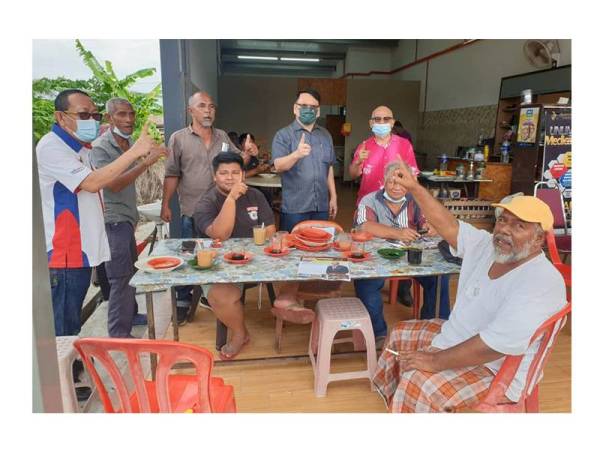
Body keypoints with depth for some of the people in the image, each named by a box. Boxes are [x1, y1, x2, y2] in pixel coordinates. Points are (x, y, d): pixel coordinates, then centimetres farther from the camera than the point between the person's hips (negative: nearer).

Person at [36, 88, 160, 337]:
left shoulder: (83, 146, 14)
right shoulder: (51, 147, -14)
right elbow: (91, 183, -25)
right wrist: (134, 152, -26)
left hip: (83, 249, 9)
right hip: (64, 254, -9)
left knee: (73, 325, 18)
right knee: (63, 332, -1)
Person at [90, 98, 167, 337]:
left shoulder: (130, 143, 10)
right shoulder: (100, 147, -13)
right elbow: (113, 183, -25)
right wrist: (147, 161, -29)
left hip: (127, 218, 8)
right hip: (113, 221, -8)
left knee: (130, 270, 17)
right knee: (121, 277, -6)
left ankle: (130, 314, 34)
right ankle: (119, 334, 4)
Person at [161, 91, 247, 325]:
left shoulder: (222, 137, 8)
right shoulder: (179, 138, -2)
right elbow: (172, 175, -2)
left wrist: (248, 154, -10)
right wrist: (165, 204, -6)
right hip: (192, 211, -3)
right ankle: (183, 302, 23)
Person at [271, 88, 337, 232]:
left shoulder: (325, 135, 12)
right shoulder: (283, 135, -3)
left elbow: (329, 168, 16)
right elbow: (278, 166, -17)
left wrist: (333, 197, 11)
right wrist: (296, 154, -36)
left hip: (321, 206, 5)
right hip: (294, 207, -4)